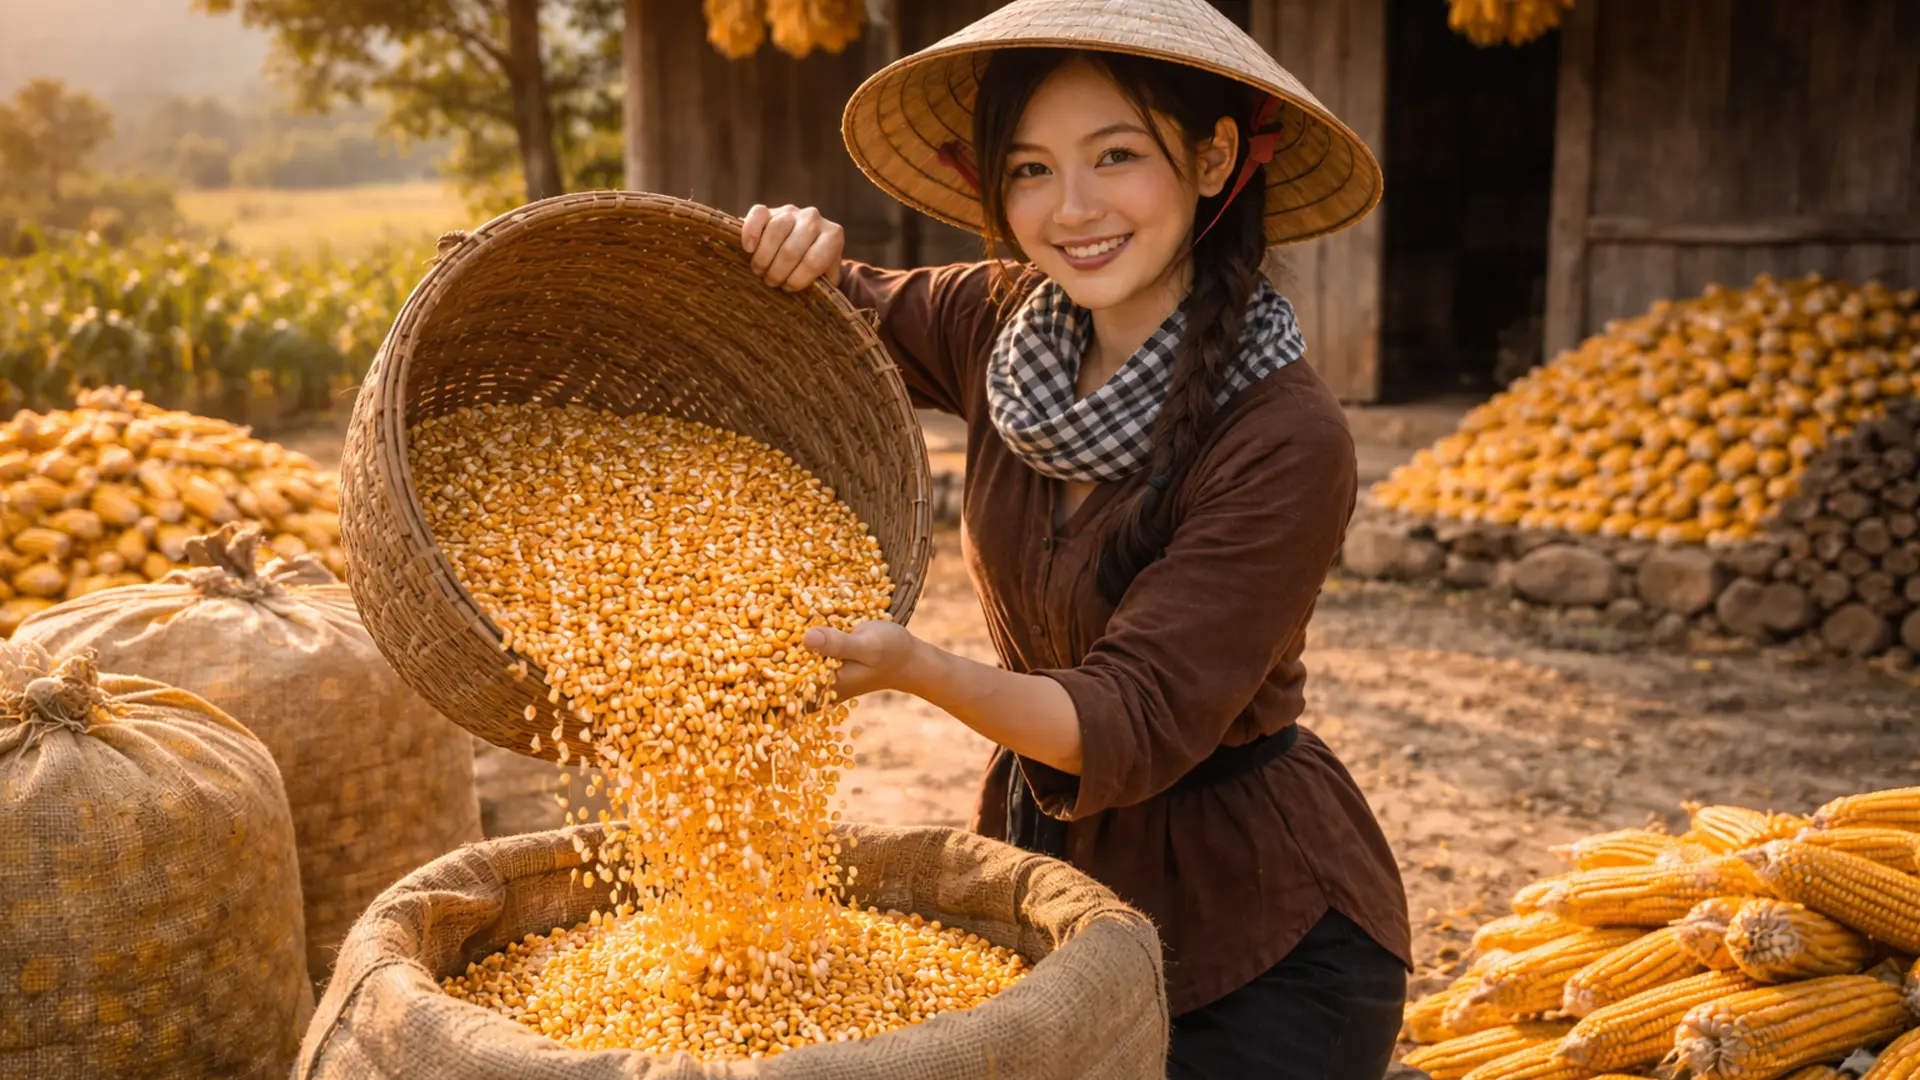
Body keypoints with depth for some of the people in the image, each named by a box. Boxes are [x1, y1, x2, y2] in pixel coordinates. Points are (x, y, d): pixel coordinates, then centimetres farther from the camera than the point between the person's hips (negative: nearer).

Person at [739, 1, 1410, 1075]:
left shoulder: (1286, 441, -26)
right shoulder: (1002, 322, -8)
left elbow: (1138, 727, -28)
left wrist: (917, 667, -43)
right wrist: (798, 251, -12)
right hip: (1046, 848, 6)